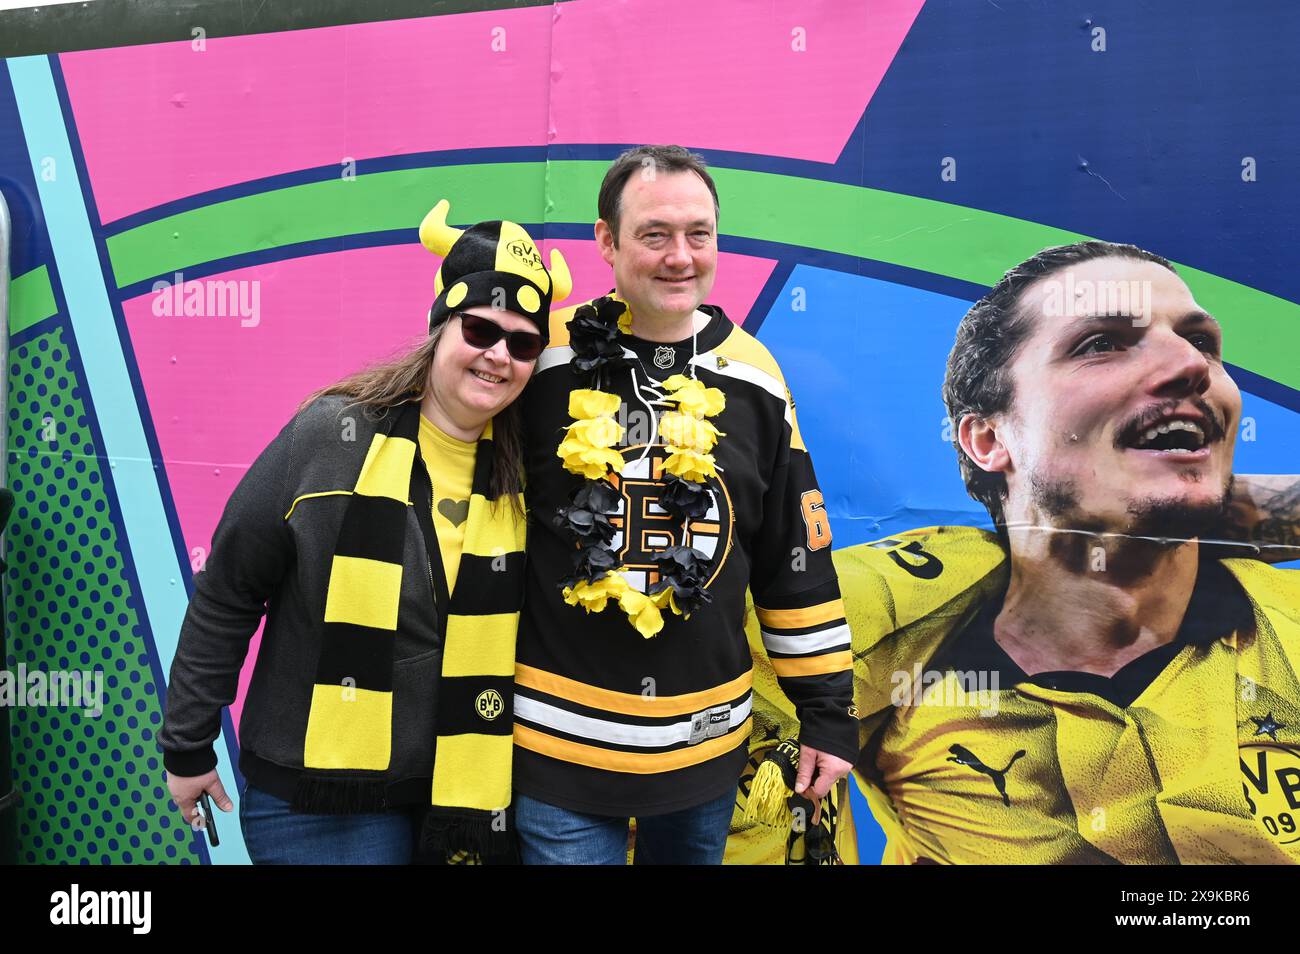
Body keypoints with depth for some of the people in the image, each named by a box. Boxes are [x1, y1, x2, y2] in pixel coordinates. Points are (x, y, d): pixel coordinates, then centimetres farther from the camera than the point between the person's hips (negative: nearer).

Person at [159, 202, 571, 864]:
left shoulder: (520, 479, -1)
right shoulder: (332, 436, -10)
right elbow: (226, 596, -4)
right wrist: (187, 746, 1)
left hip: (440, 801, 3)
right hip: (301, 799, -2)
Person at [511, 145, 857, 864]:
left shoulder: (754, 376, 1)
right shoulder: (544, 359, -9)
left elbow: (798, 562, 5)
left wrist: (829, 715, 5)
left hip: (709, 742, 3)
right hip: (560, 742, -3)